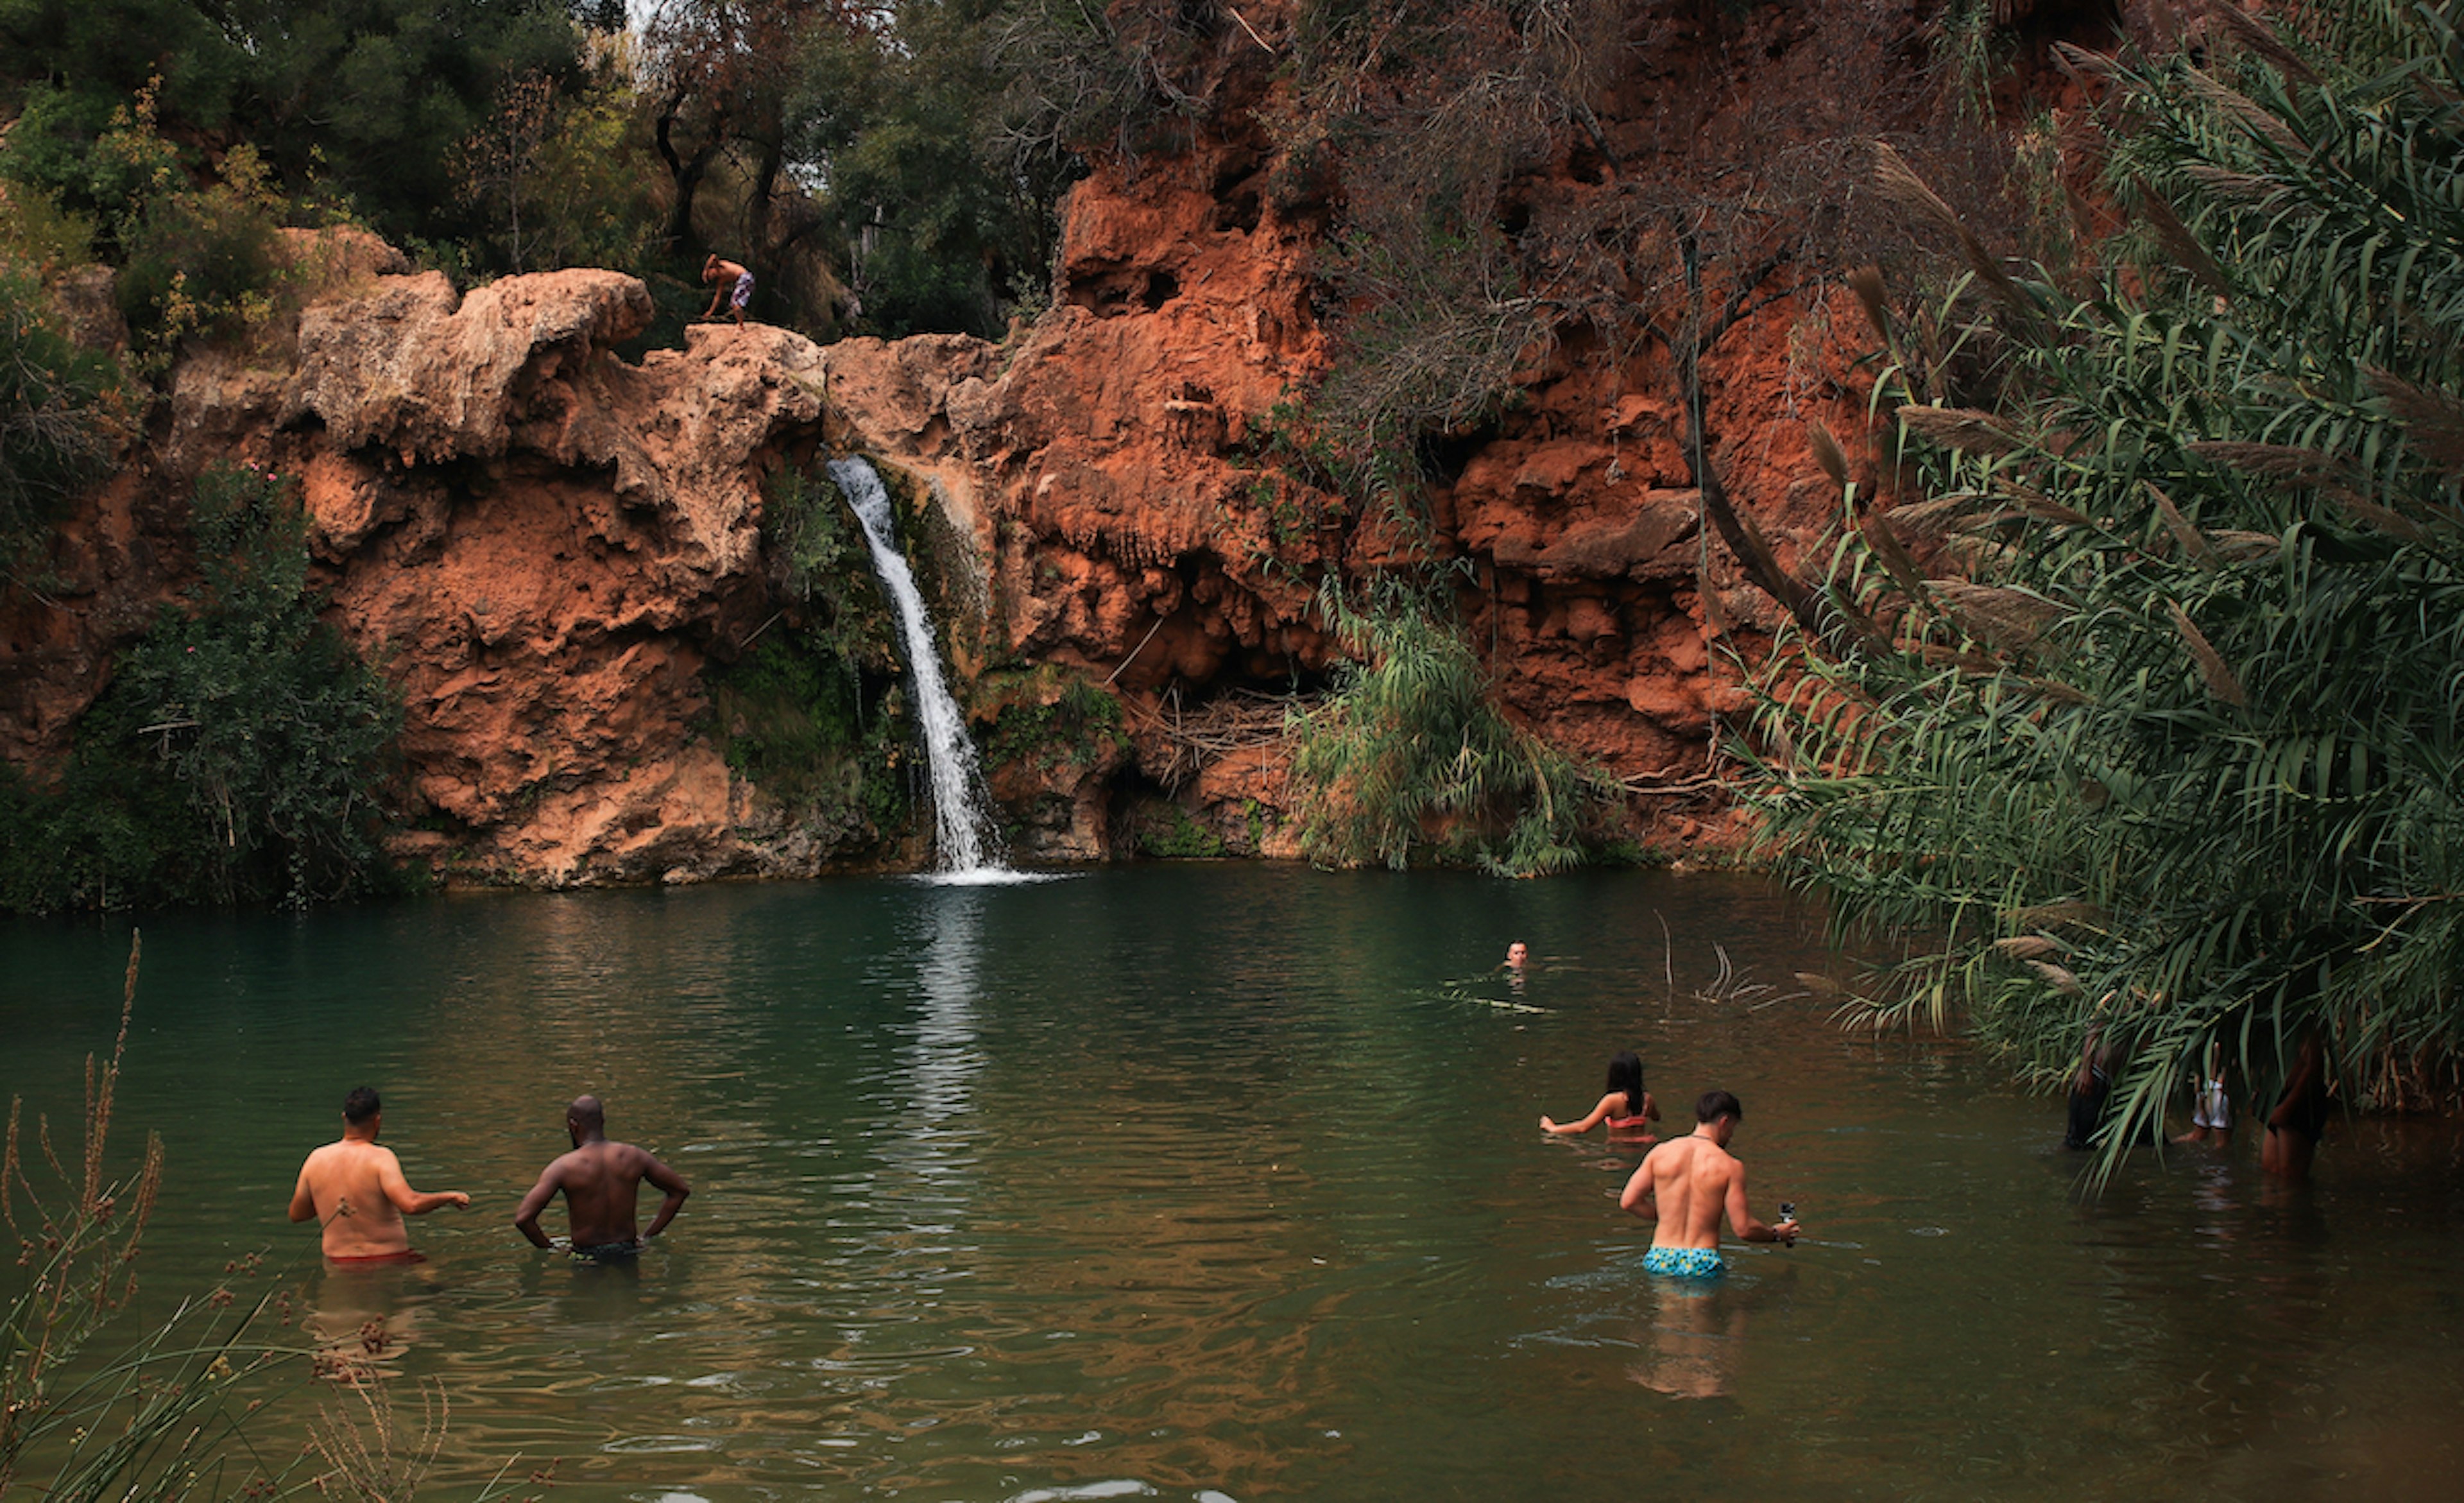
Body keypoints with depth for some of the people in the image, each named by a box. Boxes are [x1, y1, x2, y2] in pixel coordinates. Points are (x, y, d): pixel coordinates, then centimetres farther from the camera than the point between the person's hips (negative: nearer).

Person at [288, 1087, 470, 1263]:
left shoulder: (317, 1159, 3)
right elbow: (411, 1205, -25)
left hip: (338, 1259, 5)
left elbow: (296, 1215, 14)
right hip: (388, 1259, -5)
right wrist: (449, 1196, -8)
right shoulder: (381, 1158, -12)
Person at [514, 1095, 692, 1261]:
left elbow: (522, 1218, -16)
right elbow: (681, 1190, 11)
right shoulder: (633, 1157, 0)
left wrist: (549, 1248, 0)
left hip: (586, 1255, -4)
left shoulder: (563, 1167, -11)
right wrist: (648, 1236, 13)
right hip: (628, 1252, 4)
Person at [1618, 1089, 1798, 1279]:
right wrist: (1777, 1234, 16)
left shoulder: (1660, 1153, 5)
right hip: (1703, 1264, -3)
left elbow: (1629, 1201, 5)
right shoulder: (1730, 1167, -4)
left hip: (1659, 1261, 3)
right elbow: (1744, 1229, -3)